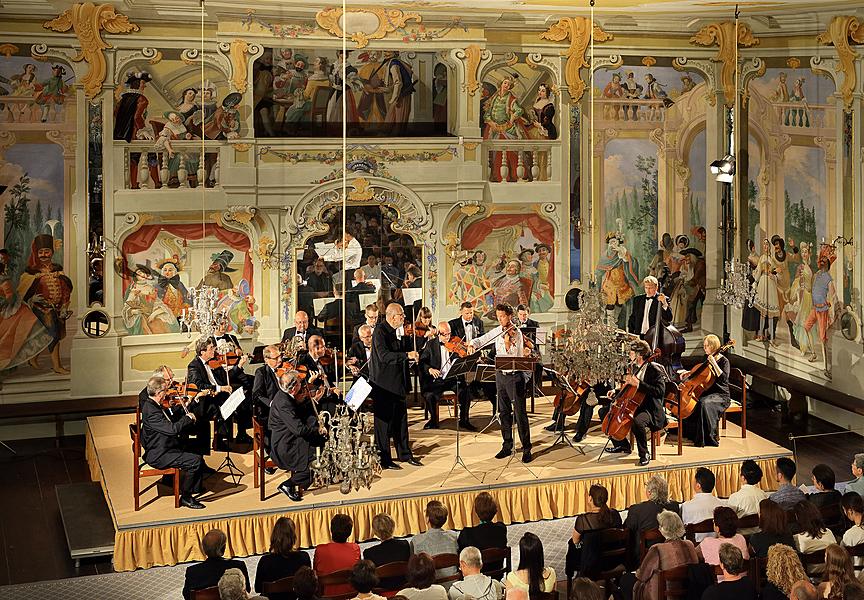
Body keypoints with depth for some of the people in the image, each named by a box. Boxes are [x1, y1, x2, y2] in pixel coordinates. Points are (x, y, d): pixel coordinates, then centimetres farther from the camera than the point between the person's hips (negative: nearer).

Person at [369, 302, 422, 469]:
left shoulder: (397, 332, 12)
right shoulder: (380, 331, -15)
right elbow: (384, 355, -27)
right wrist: (407, 355, -31)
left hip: (398, 384, 9)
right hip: (384, 385, -9)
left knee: (401, 419, 16)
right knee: (384, 421, 0)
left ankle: (405, 454, 26)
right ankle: (384, 460, 7)